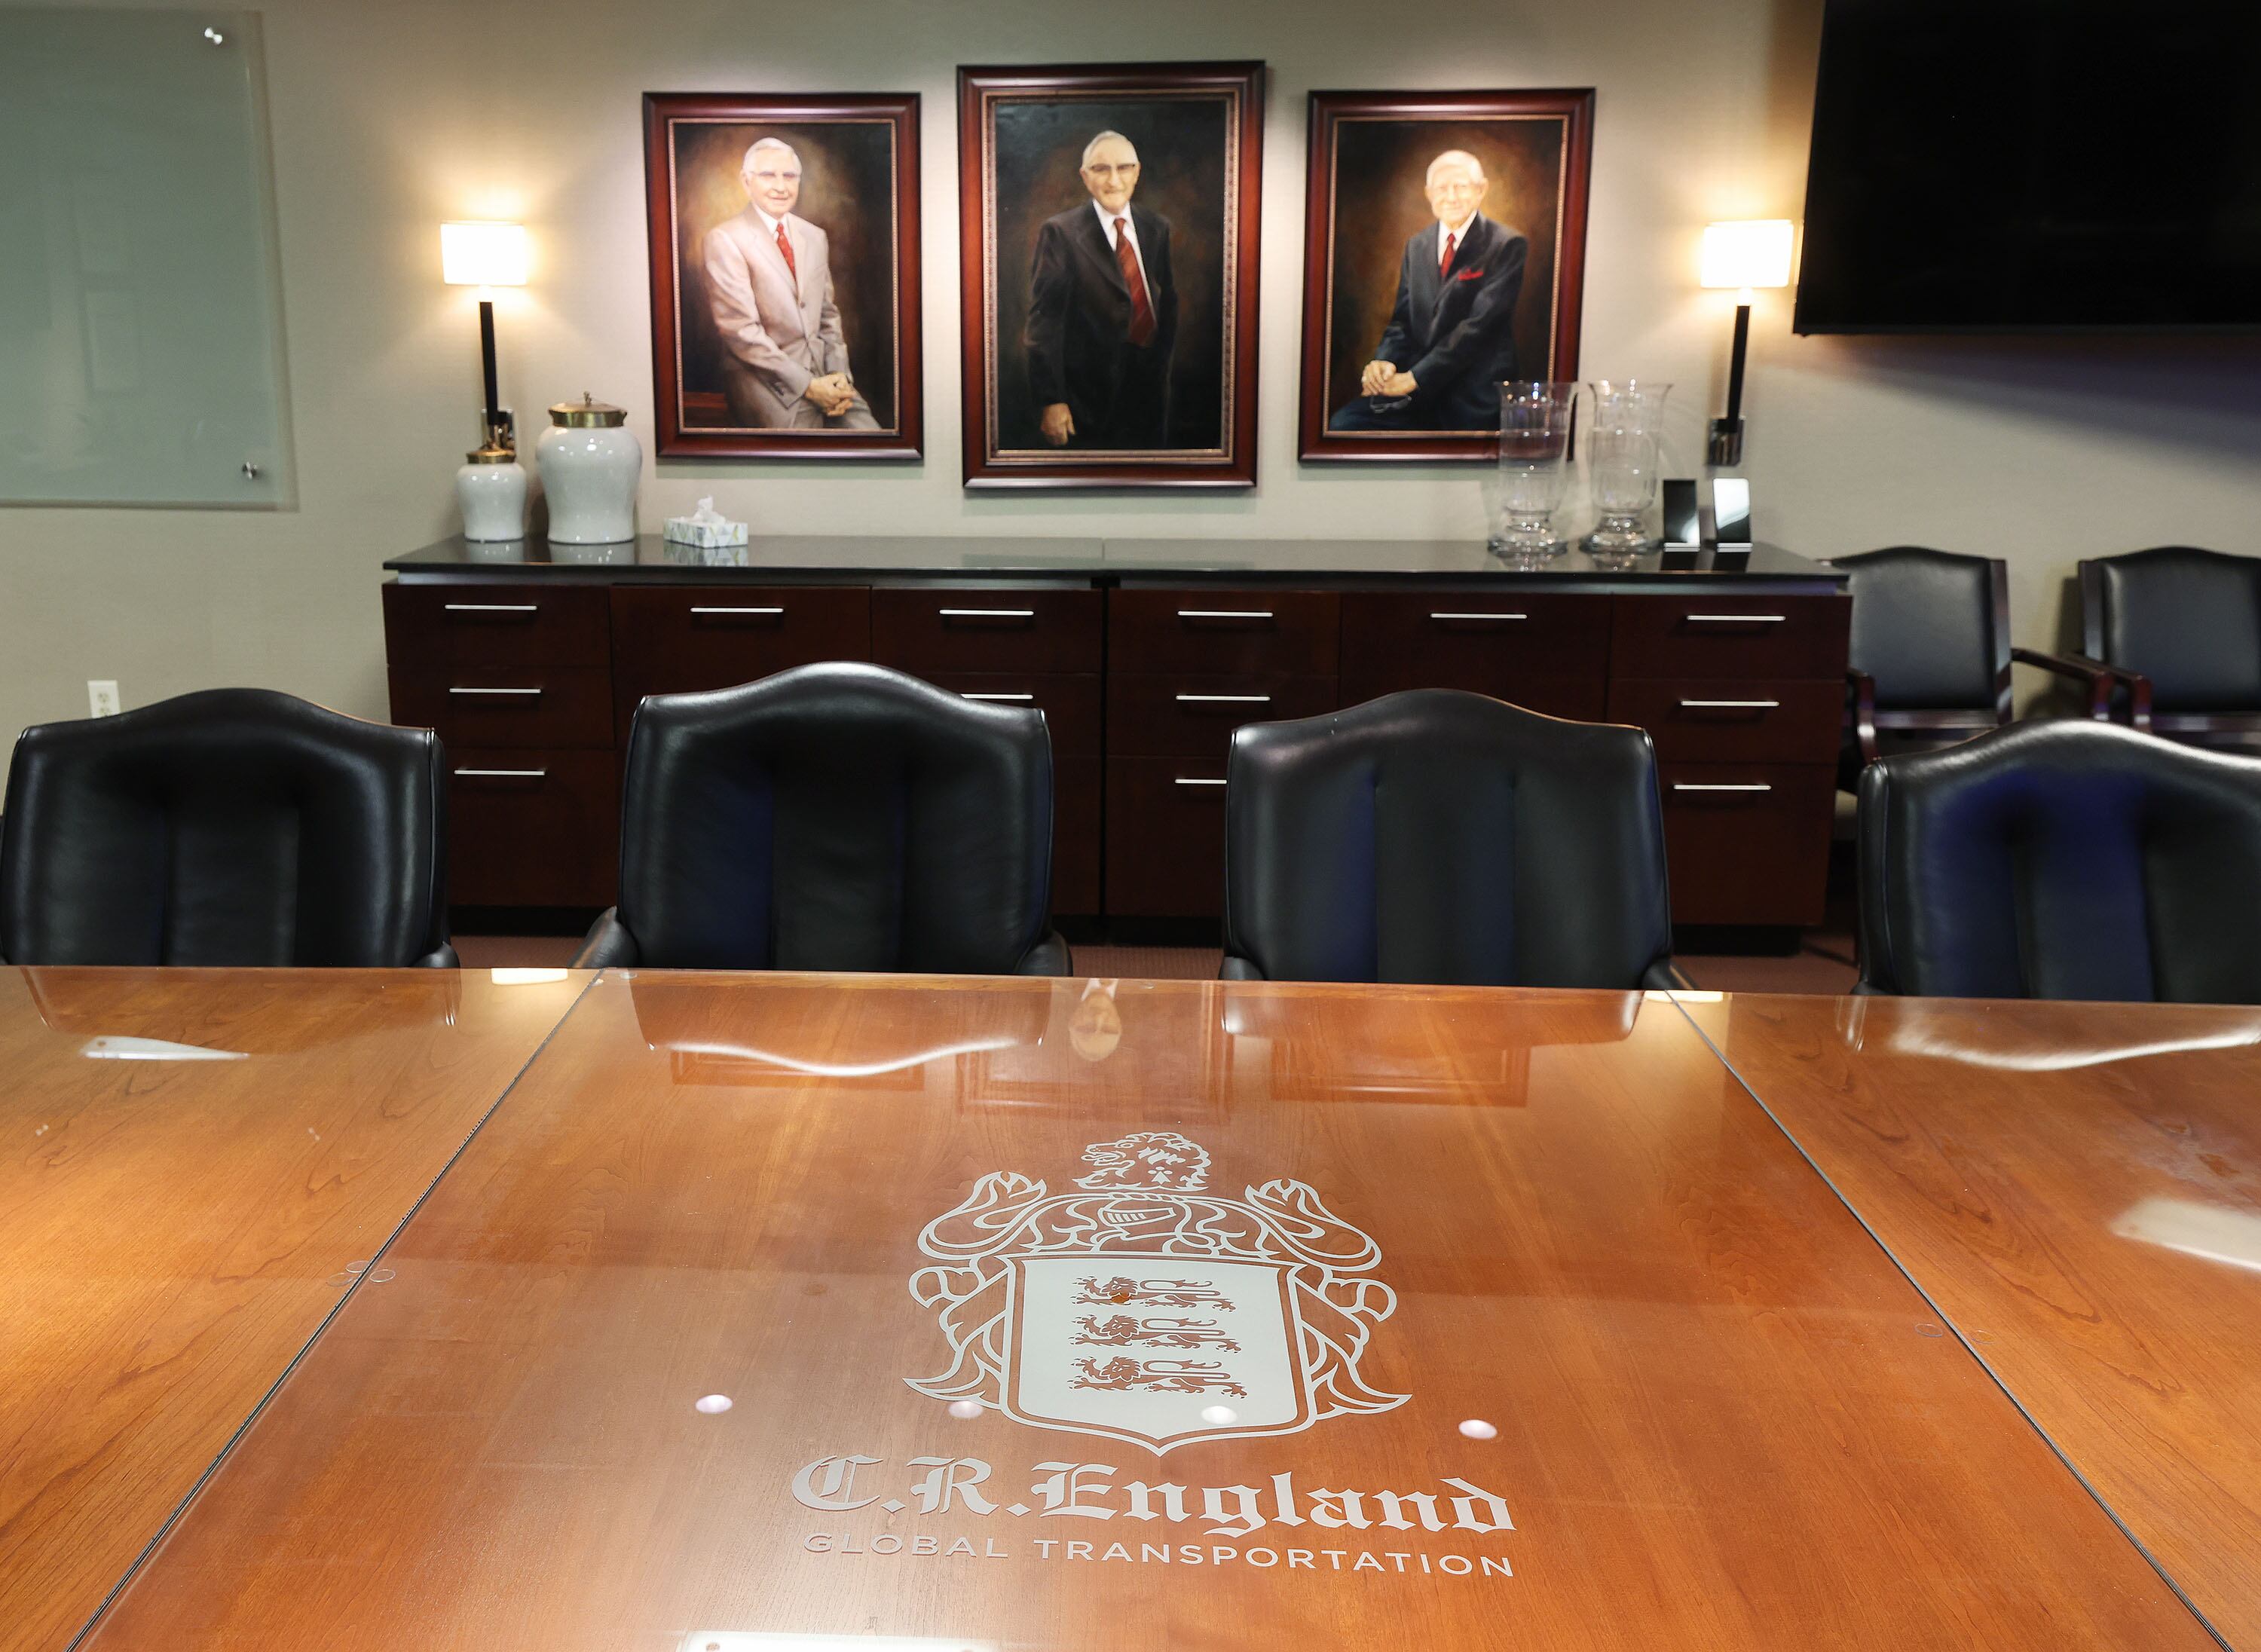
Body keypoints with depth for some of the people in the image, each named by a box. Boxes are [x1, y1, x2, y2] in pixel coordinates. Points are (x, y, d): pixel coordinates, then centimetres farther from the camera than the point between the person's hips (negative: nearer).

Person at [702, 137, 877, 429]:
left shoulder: (815, 237, 13)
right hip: (764, 379, -5)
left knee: (866, 427, -16)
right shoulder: (724, 240, -7)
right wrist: (807, 385, -16)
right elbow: (741, 331, -12)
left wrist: (839, 374, -2)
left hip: (822, 369, 5)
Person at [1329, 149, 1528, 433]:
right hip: (1419, 391, 5)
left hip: (1472, 398, -4)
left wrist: (1414, 377, -19)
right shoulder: (1416, 246, 14)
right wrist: (1383, 362, -10)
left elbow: (1479, 324, -14)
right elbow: (1402, 319, 14)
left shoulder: (1508, 245, -5)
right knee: (1343, 423, -17)